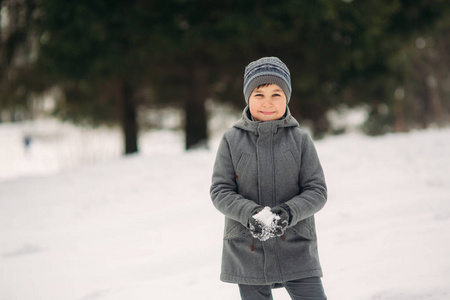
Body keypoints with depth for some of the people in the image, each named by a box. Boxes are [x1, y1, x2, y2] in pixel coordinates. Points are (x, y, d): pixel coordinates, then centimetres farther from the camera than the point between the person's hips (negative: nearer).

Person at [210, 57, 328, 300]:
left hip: (295, 248, 0)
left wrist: (289, 211, -21)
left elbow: (317, 191, -3)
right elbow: (220, 191, -3)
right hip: (246, 250, 1)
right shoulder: (232, 140, -1)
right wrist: (250, 213, -20)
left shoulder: (300, 139, -1)